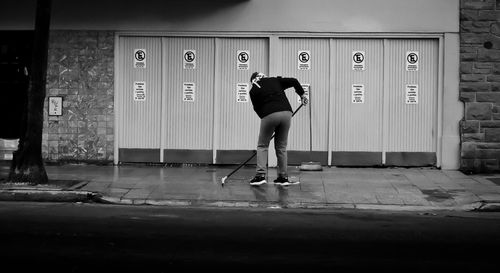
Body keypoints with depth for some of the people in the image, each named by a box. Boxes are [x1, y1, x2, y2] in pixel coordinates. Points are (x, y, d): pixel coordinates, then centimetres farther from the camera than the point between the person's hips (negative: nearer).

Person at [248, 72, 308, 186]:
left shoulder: (253, 90, 13)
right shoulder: (275, 80, 20)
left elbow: (257, 109, 14)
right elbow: (294, 81, 12)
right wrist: (301, 94, 23)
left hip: (269, 115, -3)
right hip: (286, 112, 3)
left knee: (262, 146, 10)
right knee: (281, 147, 14)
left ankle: (260, 175, -1)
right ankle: (283, 177, 14)